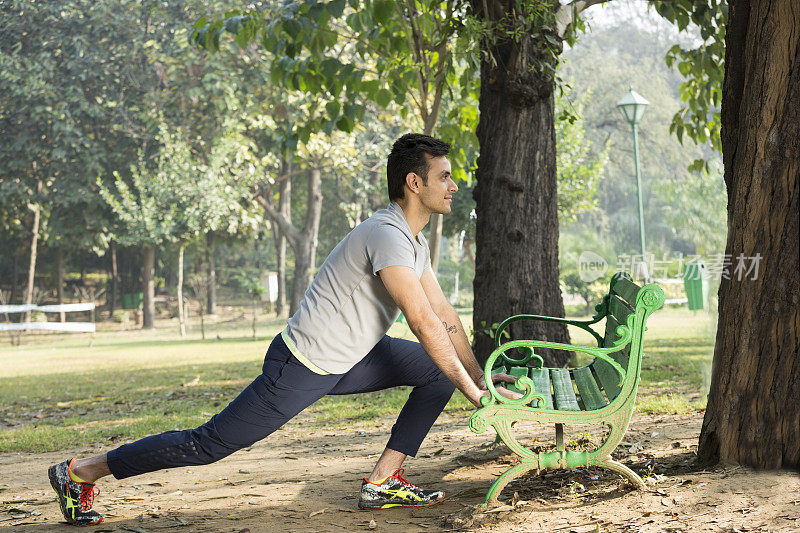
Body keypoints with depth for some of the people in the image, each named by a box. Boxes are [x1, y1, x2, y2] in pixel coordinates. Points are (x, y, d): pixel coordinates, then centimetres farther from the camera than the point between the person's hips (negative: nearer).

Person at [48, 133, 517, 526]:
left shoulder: (416, 243, 10)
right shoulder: (388, 237, -23)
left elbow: (444, 315, 16)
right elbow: (425, 323, -26)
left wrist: (480, 376, 11)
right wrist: (471, 390, -20)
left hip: (344, 362, 10)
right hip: (301, 368, -10)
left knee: (441, 370, 7)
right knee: (208, 446, -6)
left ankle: (383, 482, 5)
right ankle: (81, 473, 7)